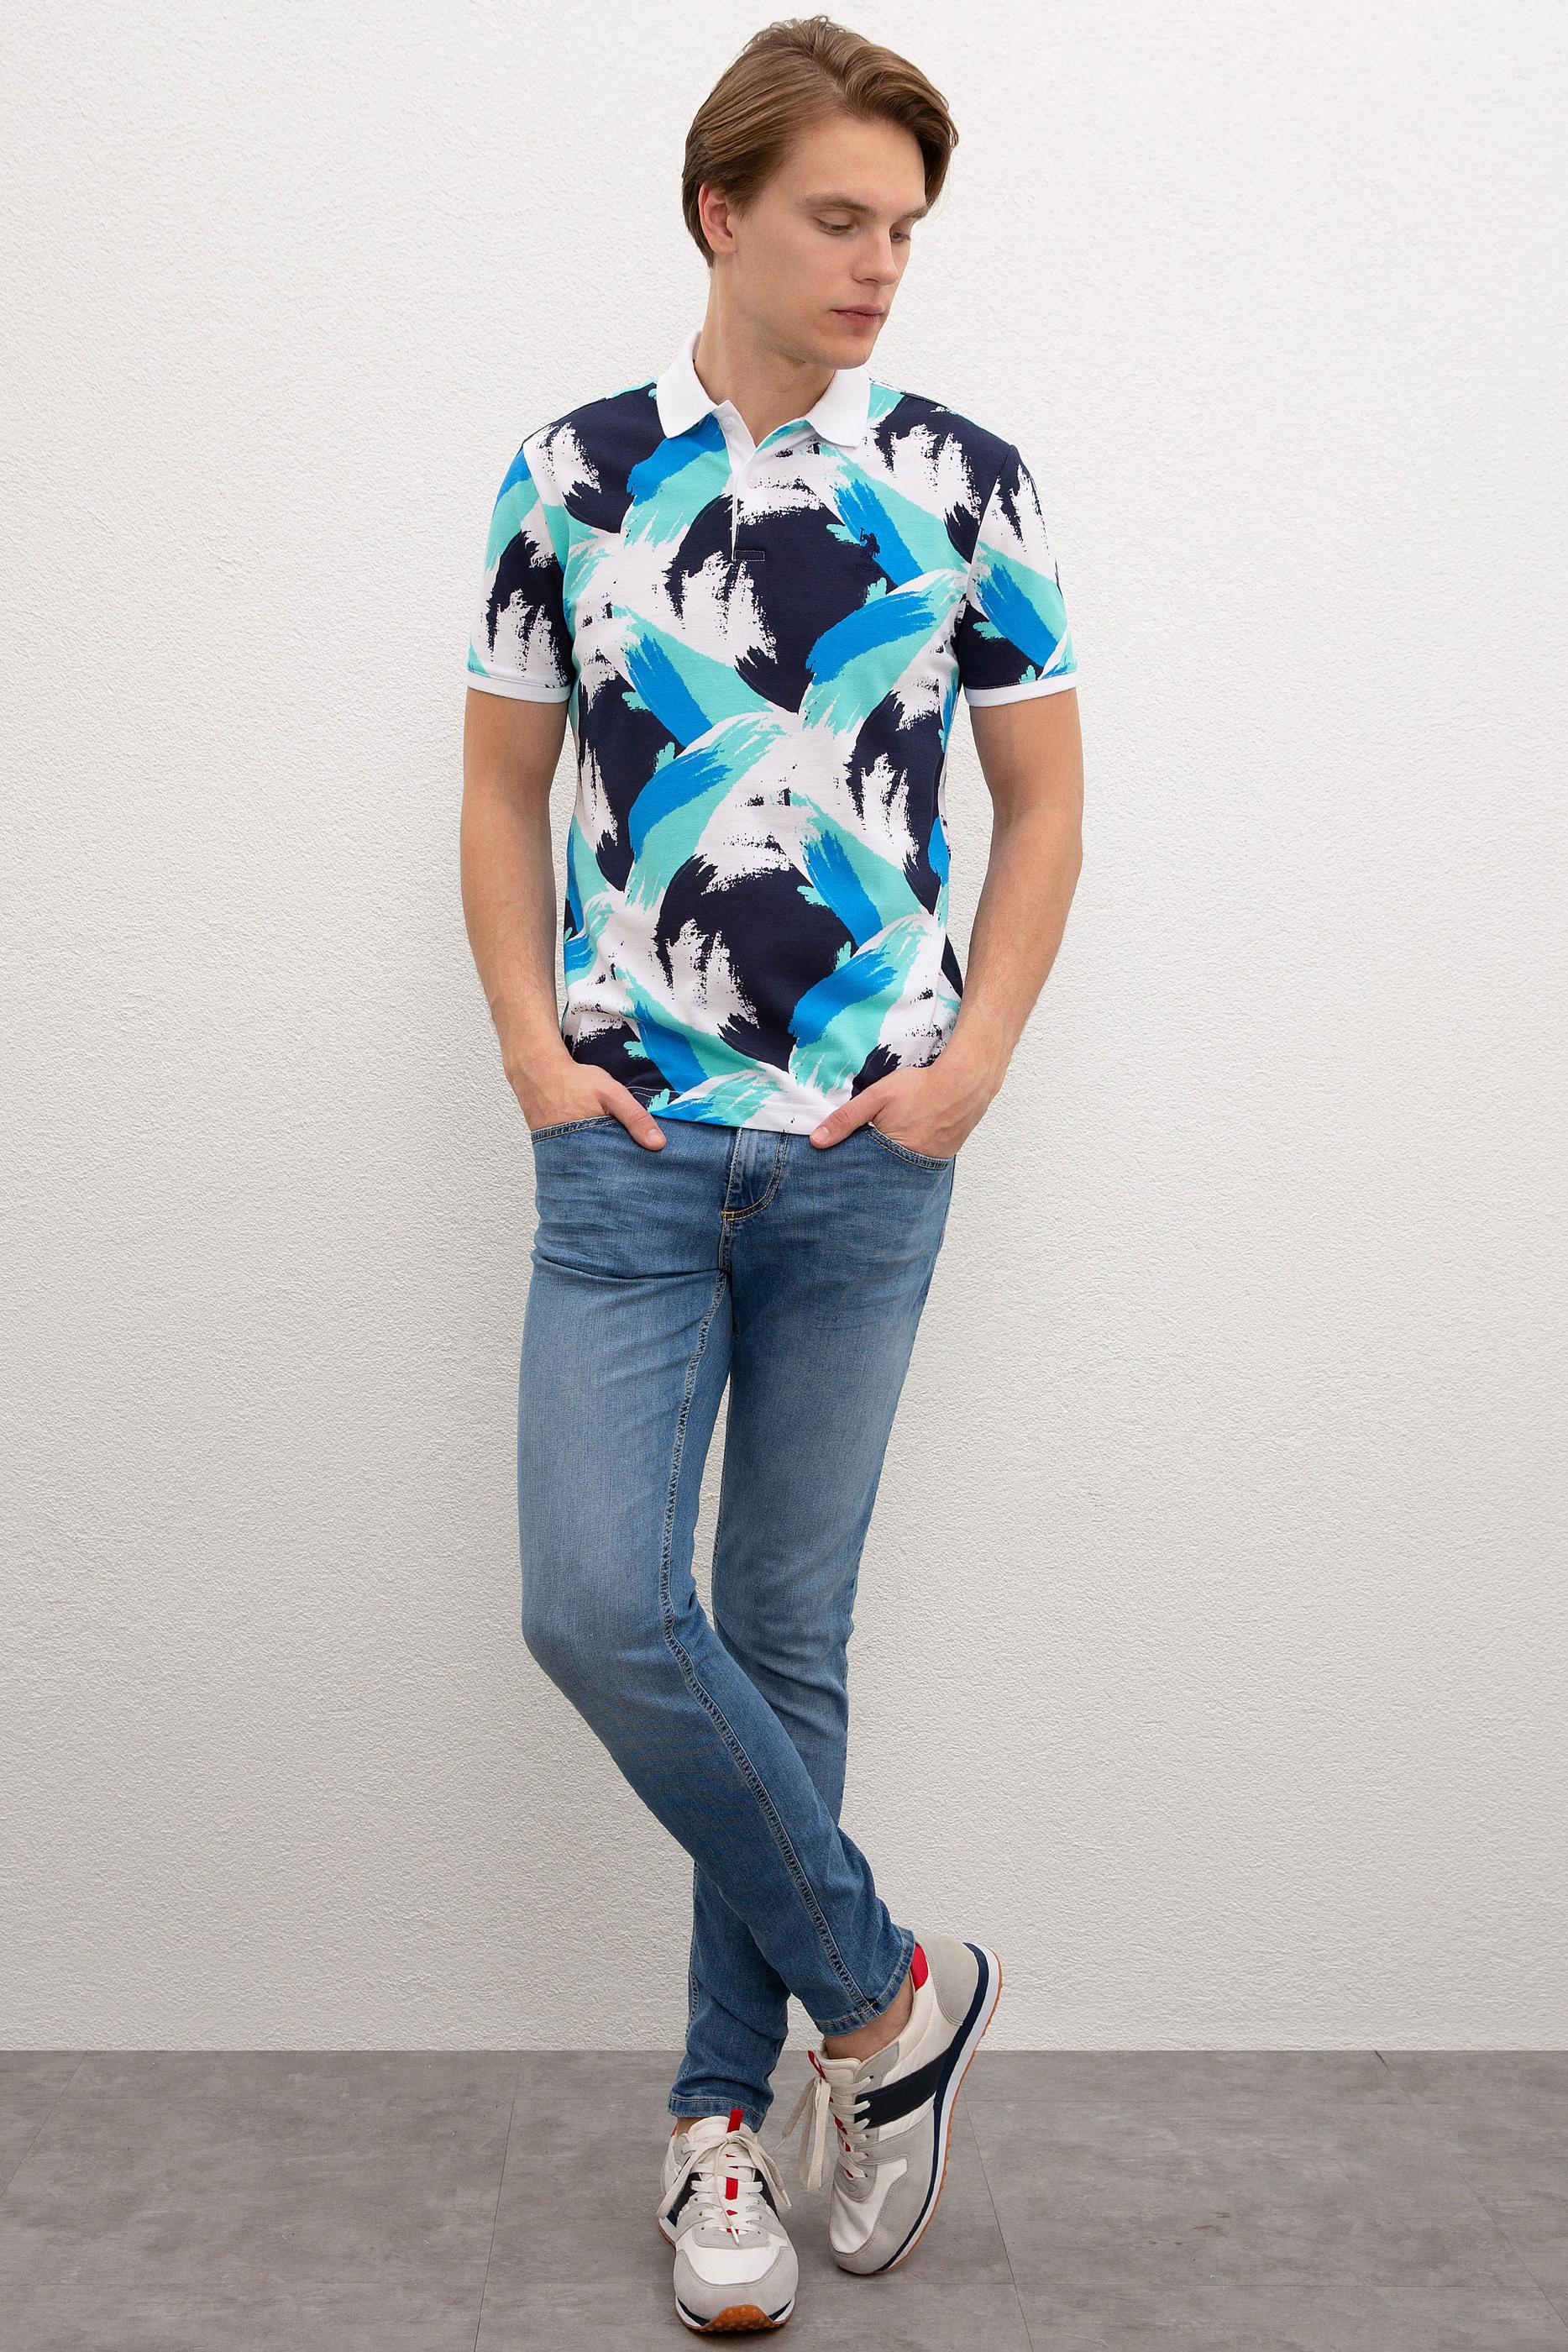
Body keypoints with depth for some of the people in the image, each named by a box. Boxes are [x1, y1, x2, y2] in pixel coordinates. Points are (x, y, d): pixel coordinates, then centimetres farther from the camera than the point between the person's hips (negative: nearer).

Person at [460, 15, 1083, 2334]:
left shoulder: (967, 479, 3)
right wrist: (531, 1042, -4)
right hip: (632, 1148, 1)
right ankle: (884, 1986, 12)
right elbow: (505, 789, 10)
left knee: (787, 1632, 7)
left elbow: (1044, 798, 8)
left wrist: (975, 1059, -4)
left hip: (866, 1153, 0)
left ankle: (728, 2101, 24)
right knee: (602, 1606, -10)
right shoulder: (569, 471, 4)